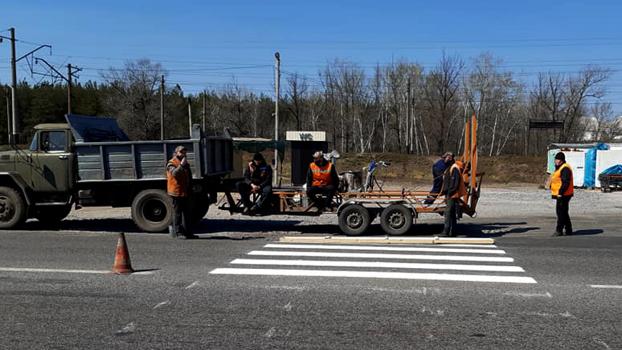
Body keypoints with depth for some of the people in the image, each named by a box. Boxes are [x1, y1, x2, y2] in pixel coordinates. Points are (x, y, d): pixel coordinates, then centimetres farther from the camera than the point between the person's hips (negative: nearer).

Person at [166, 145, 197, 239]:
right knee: (177, 213, -5)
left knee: (186, 213, 9)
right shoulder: (171, 163, -5)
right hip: (176, 192, -8)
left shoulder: (186, 163, 20)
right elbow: (174, 173, -25)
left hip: (186, 192, 8)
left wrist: (190, 189, 22)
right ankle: (177, 232, 0)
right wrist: (181, 165, -30)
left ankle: (187, 231, 15)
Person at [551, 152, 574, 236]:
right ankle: (568, 230, 22)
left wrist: (560, 193, -24)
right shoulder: (559, 168, 19)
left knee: (561, 212, -8)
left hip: (563, 195, -11)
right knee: (564, 213, 15)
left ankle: (559, 230, -5)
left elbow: (566, 182, -23)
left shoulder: (565, 168, -15)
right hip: (560, 194, 11)